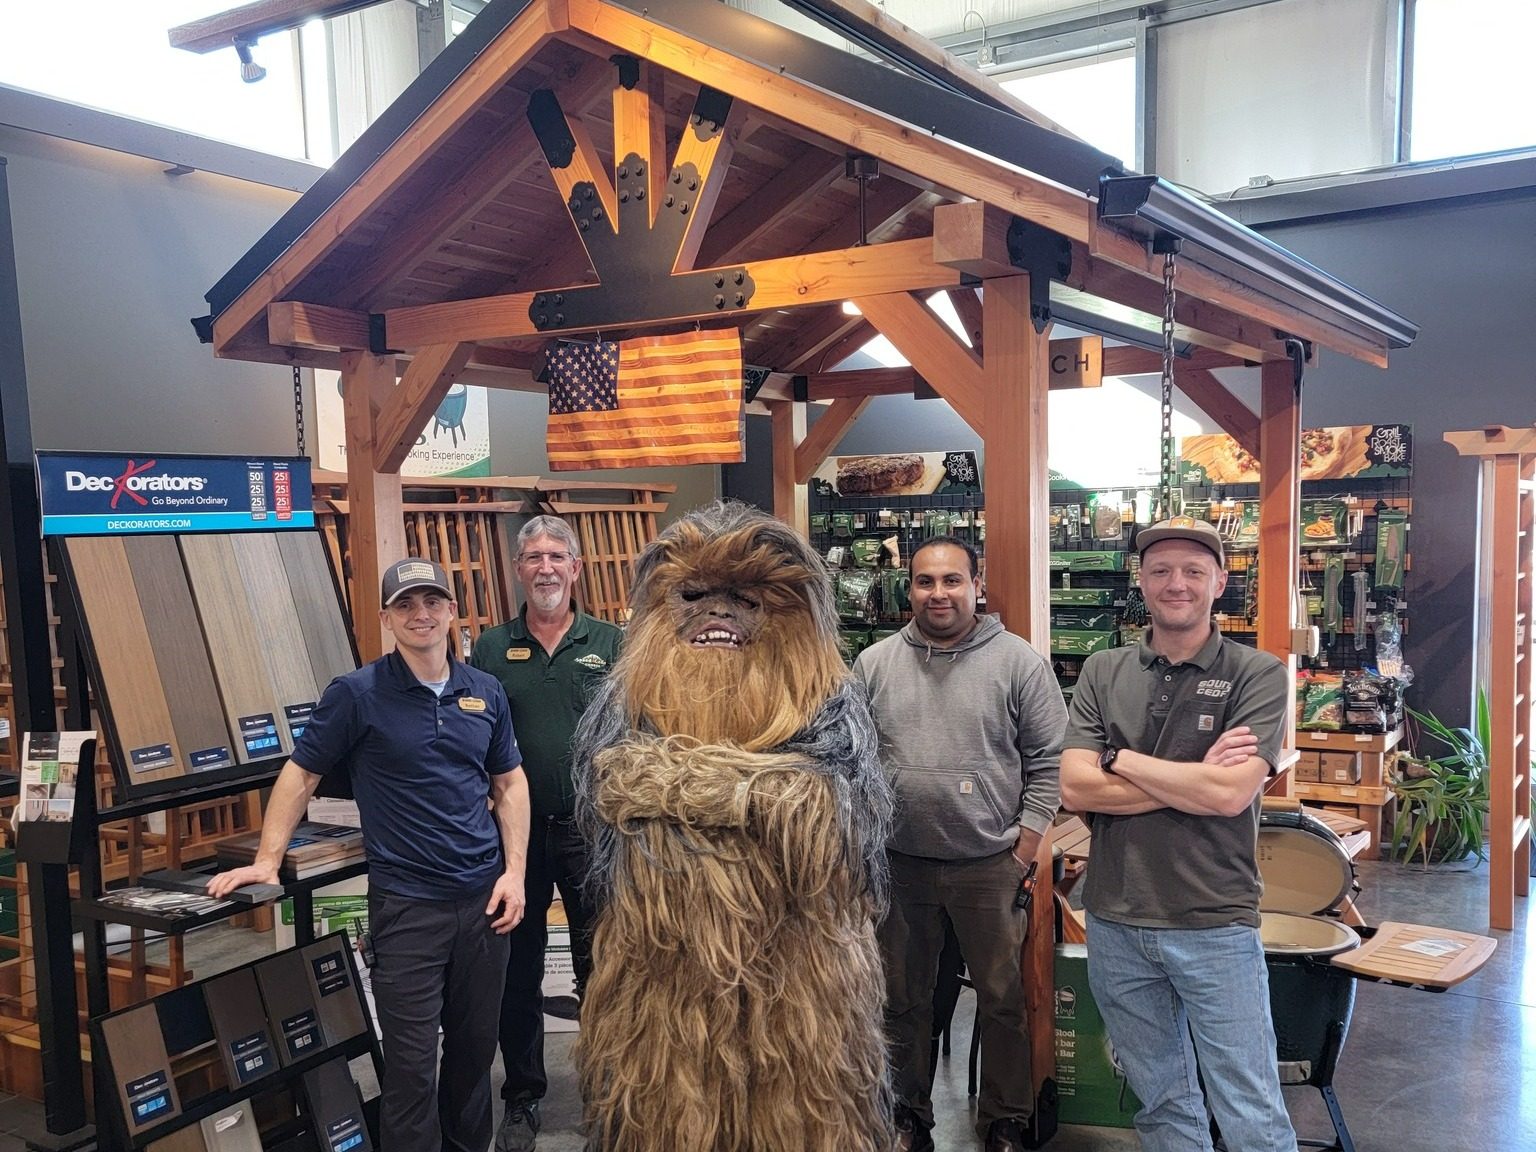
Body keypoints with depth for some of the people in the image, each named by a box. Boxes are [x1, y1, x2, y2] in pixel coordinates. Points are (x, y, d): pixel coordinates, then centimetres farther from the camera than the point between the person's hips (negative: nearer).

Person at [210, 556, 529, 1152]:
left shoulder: (485, 692, 5)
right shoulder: (357, 694, -6)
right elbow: (301, 773, 0)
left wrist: (513, 871, 2)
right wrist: (267, 861, -5)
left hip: (483, 898, 4)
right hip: (405, 903, -4)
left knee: (476, 1045, 15)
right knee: (412, 1061, 1)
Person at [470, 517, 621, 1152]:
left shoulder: (611, 644, 1)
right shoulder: (490, 649, 3)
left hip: (594, 829, -1)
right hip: (516, 831, 1)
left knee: (601, 964, 10)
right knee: (518, 968, 12)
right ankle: (521, 1098, 28)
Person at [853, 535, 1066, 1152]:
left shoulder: (1020, 662, -5)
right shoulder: (873, 664, 2)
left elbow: (1047, 763, -3)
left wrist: (1024, 851, -6)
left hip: (991, 865, -2)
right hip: (899, 864, 2)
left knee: (1003, 1001, 11)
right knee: (903, 999, 16)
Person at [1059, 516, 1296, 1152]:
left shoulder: (1256, 674, -6)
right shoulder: (1103, 672, 3)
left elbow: (1231, 793, -19)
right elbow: (1075, 788, -8)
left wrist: (1120, 758, -9)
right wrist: (1196, 780, -14)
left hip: (1216, 926, -3)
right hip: (1115, 924, 3)